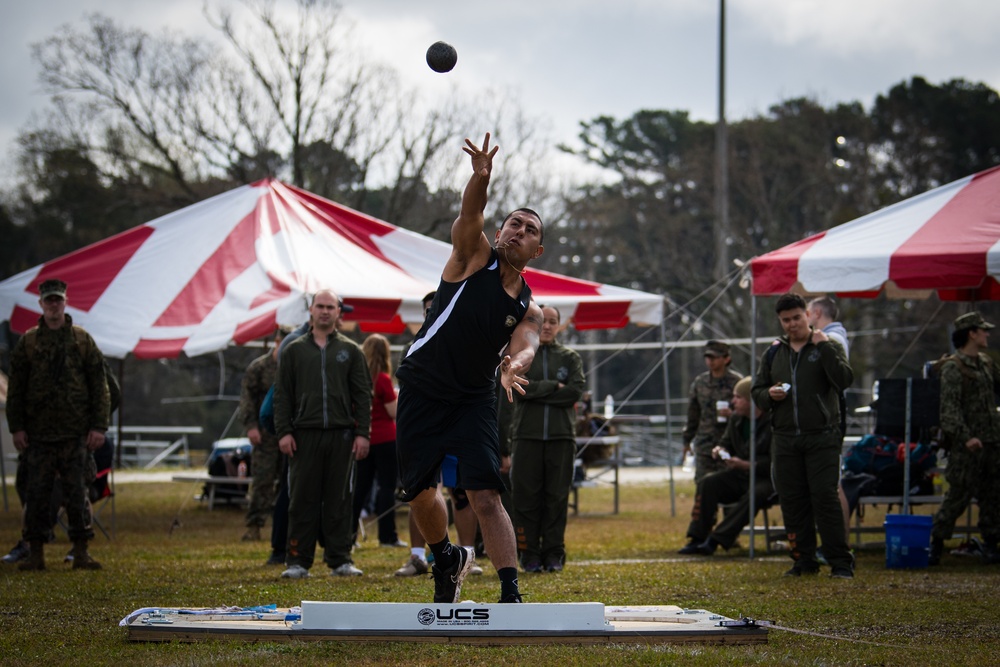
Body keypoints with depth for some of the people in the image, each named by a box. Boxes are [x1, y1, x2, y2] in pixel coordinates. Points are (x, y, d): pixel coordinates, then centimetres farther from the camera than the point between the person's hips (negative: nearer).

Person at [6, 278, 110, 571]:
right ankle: (36, 553, 6)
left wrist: (98, 426, -3)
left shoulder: (82, 340, 5)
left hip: (75, 432, -1)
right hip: (38, 433, 1)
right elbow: (16, 388, 8)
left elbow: (99, 386, 4)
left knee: (77, 491, 0)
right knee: (37, 492, 1)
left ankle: (81, 552, 4)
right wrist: (16, 427, 0)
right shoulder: (27, 342, 7)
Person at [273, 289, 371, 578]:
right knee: (302, 500, -1)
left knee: (339, 500, 2)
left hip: (342, 435, 0)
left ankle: (340, 559, 7)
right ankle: (298, 561, 3)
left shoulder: (350, 351, 11)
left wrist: (362, 433, -1)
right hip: (305, 435, 0)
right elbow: (282, 394, 8)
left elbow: (363, 395, 9)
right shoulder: (294, 351, 11)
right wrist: (283, 432, -3)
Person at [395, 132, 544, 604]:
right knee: (420, 494, 8)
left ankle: (511, 595, -19)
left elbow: (524, 346, -17)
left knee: (485, 497, -14)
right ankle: (447, 561, 37)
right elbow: (470, 212, -21)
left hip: (473, 401, 0)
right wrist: (481, 178, -43)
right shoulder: (474, 256, -2)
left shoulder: (528, 309, 2)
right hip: (421, 392, 0)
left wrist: (514, 366, -42)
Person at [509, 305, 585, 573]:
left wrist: (536, 391, -8)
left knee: (557, 497, 1)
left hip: (561, 437, 1)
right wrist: (554, 386, -8)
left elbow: (576, 390, -4)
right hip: (528, 436, -1)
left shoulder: (570, 357, 12)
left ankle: (554, 554, 6)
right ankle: (529, 554, 3)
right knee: (526, 496, -2)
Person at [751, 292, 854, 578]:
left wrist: (824, 347, -17)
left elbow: (844, 380, -14)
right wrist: (769, 395, -3)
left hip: (821, 438, -5)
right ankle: (804, 560, 13)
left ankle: (840, 562, -7)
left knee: (825, 498, -10)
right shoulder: (774, 353, 14)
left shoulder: (828, 347, 2)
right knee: (792, 501, 5)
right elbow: (756, 391, 20)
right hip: (785, 439, 5)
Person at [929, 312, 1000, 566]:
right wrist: (966, 436, -25)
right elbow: (950, 406, -16)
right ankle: (936, 542, 2)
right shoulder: (953, 368, -8)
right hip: (966, 445, -7)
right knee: (959, 494, -7)